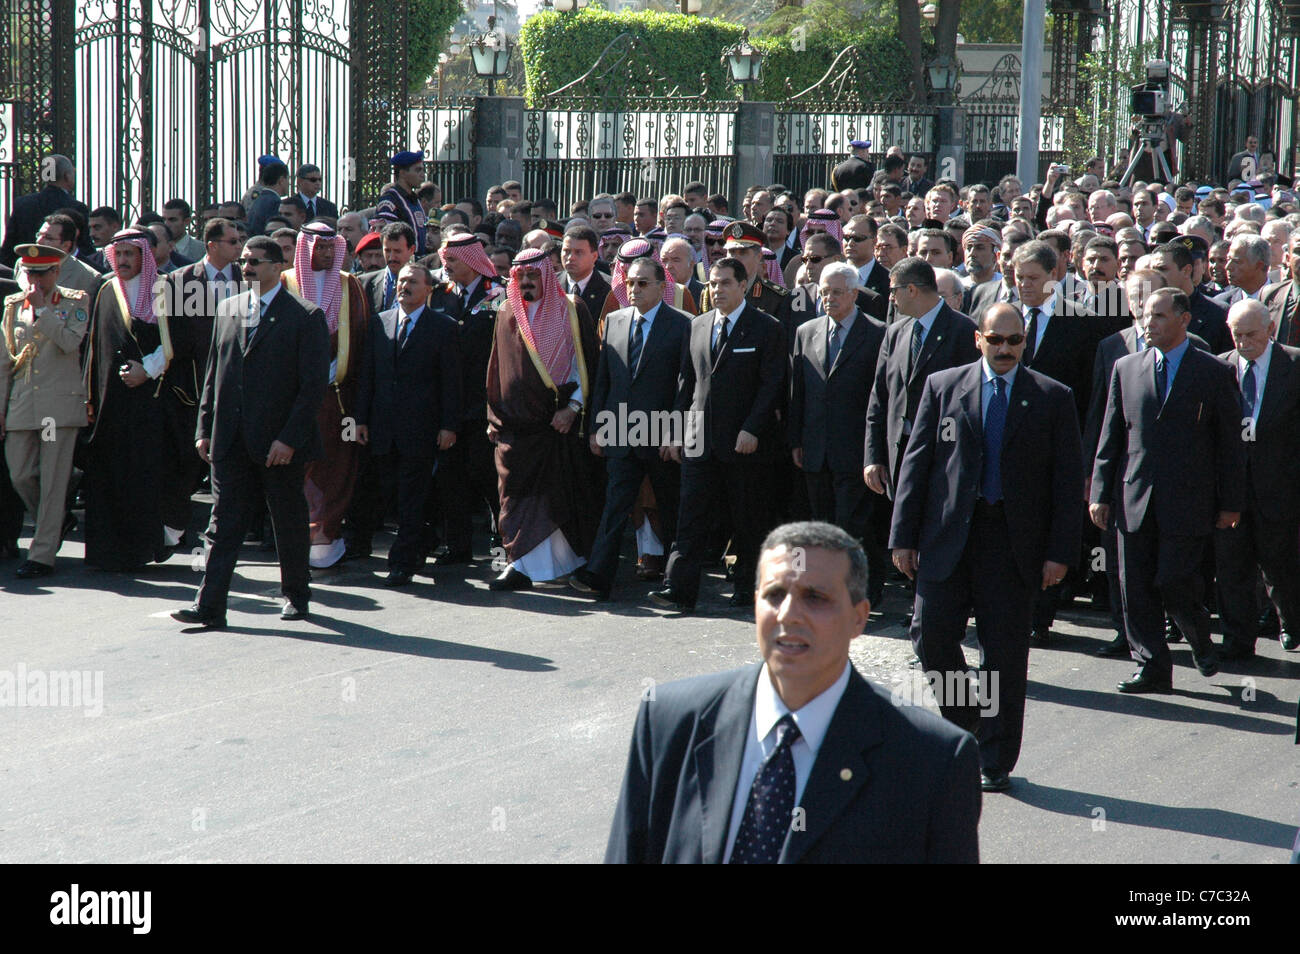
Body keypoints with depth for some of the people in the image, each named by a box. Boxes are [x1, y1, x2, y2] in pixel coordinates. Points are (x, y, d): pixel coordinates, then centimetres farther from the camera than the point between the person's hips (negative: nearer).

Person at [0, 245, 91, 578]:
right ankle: (56, 524, 31)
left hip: (61, 403, -4)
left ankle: (42, 554, 0)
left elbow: (71, 342, -16)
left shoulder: (75, 302, 2)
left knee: (52, 481, -4)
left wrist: (43, 308, -15)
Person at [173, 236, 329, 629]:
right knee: (223, 523, -1)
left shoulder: (306, 316, -6)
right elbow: (213, 374, 15)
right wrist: (205, 428, 8)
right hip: (231, 441, 4)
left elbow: (315, 384, -9)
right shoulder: (228, 309, 11)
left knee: (289, 523, 9)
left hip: (279, 442, -4)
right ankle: (210, 607, -3)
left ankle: (295, 594, 27)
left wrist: (289, 438, -15)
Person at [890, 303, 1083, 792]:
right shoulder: (942, 387, 6)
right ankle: (964, 721, 24)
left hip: (1014, 542, -1)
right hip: (948, 536, 1)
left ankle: (995, 763, 12)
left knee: (1005, 655, 2)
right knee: (931, 636, -2)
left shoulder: (1053, 398, 4)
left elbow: (1069, 479, 3)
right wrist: (904, 535, 0)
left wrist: (1060, 551, -4)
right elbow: (916, 462, 5)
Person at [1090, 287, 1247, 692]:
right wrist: (1100, 492, 6)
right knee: (1136, 589, 2)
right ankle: (1151, 668, 11)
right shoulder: (1125, 368, 9)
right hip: (1134, 500, 4)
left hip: (1187, 502, -3)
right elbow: (1110, 436, 11)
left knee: (1174, 584, -7)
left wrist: (1231, 503, 0)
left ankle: (1201, 640, 22)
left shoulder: (1215, 373, 1)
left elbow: (1230, 443, 2)